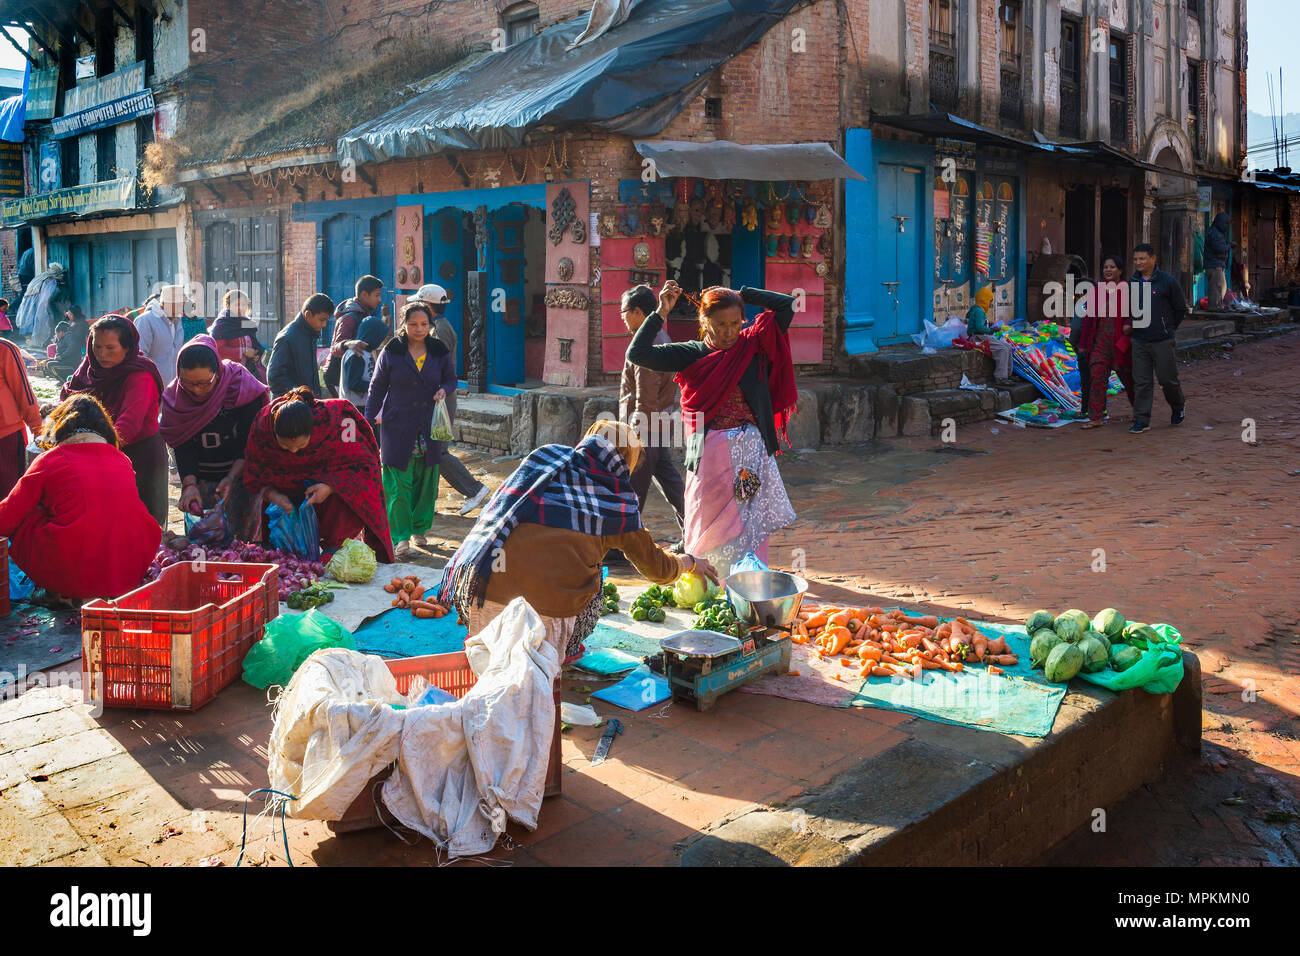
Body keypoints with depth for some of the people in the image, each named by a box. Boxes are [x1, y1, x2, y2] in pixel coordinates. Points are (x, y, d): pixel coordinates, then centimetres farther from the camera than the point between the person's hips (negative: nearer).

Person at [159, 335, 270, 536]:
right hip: (201, 479, 3)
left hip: (240, 473, -3)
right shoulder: (174, 397, -4)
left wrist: (231, 477, -23)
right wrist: (189, 484, -21)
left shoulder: (241, 385, -14)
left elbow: (251, 442, -13)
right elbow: (182, 447, -7)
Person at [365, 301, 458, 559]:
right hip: (397, 428, -3)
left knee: (426, 482, 9)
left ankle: (419, 529, 26)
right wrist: (369, 420, -1)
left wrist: (444, 390, -5)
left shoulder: (439, 352, 5)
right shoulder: (391, 352, -1)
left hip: (429, 428, 3)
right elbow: (377, 388, 4)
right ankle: (400, 538, -3)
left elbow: (451, 378, 18)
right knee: (398, 484, -7)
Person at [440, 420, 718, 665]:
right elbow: (658, 569, 25)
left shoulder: (546, 455, 17)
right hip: (551, 605, -2)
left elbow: (494, 515, 27)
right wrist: (690, 561, 46)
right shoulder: (620, 502, 13)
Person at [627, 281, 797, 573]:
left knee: (751, 527, 3)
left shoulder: (753, 345, 4)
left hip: (751, 451, 1)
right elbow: (637, 354, -5)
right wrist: (661, 311, -5)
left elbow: (786, 305, 1)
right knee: (709, 532, 5)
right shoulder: (692, 354, 2)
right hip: (709, 454, -1)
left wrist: (742, 294, 1)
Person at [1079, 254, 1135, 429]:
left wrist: (1130, 325, -22)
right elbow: (1089, 317, 11)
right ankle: (1096, 417, -5)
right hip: (1100, 339, 3)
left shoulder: (1127, 289, -4)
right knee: (1097, 376, -7)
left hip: (1121, 341, -3)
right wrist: (1083, 343, 11)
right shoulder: (1096, 290, 8)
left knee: (1127, 376, 9)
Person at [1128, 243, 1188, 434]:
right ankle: (1141, 419, 6)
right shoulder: (1132, 283, 7)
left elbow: (1181, 309, 3)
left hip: (1162, 341, -3)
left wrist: (1168, 329, 8)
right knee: (1141, 382, 2)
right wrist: (1132, 325, 13)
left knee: (1167, 379, 4)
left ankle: (1179, 406, 32)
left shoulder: (1168, 281, -5)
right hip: (1139, 341, 4)